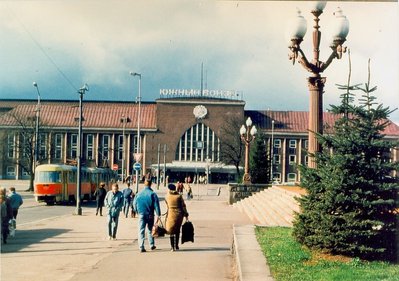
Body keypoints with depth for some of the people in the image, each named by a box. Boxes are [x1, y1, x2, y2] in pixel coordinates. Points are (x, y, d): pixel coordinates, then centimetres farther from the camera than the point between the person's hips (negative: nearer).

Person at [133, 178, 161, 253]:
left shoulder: (139, 194, -1)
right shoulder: (153, 194, -9)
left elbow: (134, 204, 8)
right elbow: (156, 205, -10)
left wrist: (137, 211, 23)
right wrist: (158, 214, -7)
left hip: (141, 214, 1)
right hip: (150, 215, -1)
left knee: (141, 230, 3)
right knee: (150, 230, 15)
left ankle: (141, 247, -4)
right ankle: (152, 245, 23)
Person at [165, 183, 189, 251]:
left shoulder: (167, 196, 0)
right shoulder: (179, 196, -1)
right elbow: (183, 206, -3)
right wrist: (186, 214, 2)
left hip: (171, 214, -1)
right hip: (179, 214, 1)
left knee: (171, 230, 5)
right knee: (177, 230, 14)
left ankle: (172, 247, -4)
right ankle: (176, 246, 20)